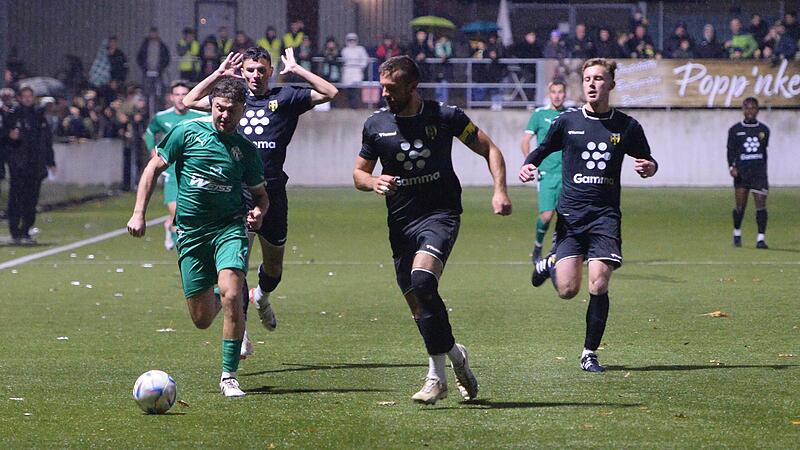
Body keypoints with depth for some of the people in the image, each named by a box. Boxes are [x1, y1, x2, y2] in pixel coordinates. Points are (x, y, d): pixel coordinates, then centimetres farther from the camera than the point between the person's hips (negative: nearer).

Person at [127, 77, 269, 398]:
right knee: (202, 319, 2)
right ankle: (215, 299, 42)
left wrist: (258, 212, -7)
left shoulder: (246, 149, 5)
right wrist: (138, 213, 0)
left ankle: (229, 377, -13)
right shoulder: (187, 132, -1)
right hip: (191, 232, 0)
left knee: (231, 295, -24)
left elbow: (260, 194, 16)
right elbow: (154, 167, 7)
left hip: (229, 228, 0)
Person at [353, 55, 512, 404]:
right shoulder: (376, 125, 3)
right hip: (401, 223, 5)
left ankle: (437, 376, -17)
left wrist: (500, 191, -9)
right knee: (417, 302, 4)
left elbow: (489, 149, 4)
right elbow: (358, 173, 13)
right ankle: (454, 353, 31)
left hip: (440, 215, -5)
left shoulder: (444, 117, -5)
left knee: (422, 281, -26)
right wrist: (373, 182, -11)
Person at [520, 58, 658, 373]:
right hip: (570, 214, 0)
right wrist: (527, 167, -7)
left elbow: (646, 160, 17)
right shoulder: (567, 122, 4)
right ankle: (551, 264, 30)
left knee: (598, 286, -13)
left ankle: (590, 353, 3)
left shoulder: (627, 126, 5)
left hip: (605, 216, 0)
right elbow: (541, 150, 15)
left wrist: (650, 168, -7)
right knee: (567, 290, -7)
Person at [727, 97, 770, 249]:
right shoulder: (735, 130, 4)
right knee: (740, 205, 5)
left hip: (759, 172, 1)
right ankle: (737, 234, 27)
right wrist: (731, 167, -13)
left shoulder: (764, 130, 9)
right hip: (741, 172, -1)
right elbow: (731, 151, 2)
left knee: (761, 204, -10)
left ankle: (760, 238, -9)